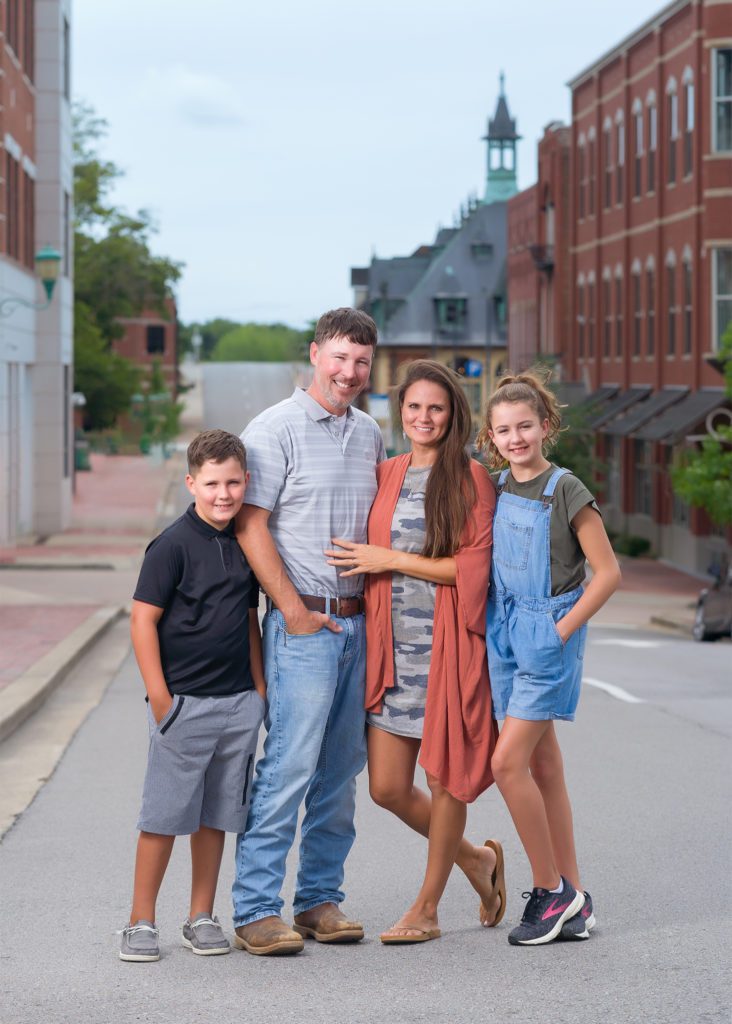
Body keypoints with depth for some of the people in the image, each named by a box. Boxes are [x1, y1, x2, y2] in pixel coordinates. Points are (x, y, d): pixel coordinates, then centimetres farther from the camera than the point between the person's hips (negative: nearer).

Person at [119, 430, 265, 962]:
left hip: (238, 703, 6)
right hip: (184, 702, -5)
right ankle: (141, 921, 8)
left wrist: (260, 688, 15)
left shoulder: (245, 544, 9)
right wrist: (160, 697, -13)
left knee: (216, 815, 11)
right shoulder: (174, 545, -10)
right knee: (166, 815, -1)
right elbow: (143, 620, -10)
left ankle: (202, 918, 20)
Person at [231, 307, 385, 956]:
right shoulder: (275, 429, -5)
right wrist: (293, 609, -12)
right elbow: (251, 528, -9)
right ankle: (256, 909, -6)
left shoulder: (370, 433, 15)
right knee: (289, 763, -10)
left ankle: (321, 897, 16)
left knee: (342, 767, 8)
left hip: (359, 622, 7)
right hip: (304, 623, -6)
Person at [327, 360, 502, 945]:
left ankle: (427, 908, 17)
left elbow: (472, 567, -11)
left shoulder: (470, 478, -4)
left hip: (447, 646, -5)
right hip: (392, 646, 5)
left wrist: (391, 560, -12)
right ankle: (477, 859, 28)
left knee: (444, 776, 2)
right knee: (387, 788, 4)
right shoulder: (385, 476, 12)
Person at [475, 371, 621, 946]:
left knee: (508, 762, -13)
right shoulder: (496, 488, 8)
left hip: (549, 636, -7)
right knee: (544, 768, 8)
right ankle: (573, 903, 14)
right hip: (505, 634, 7)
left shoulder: (566, 490, -11)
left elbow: (607, 573, -10)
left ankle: (552, 892, 0)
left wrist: (561, 631, -13)